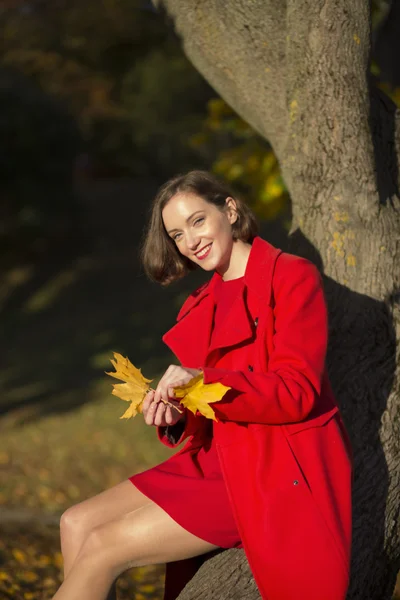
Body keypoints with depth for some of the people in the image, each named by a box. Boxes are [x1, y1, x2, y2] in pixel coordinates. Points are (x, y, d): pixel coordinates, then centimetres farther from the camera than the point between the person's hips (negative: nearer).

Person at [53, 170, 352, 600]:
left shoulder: (292, 276, -8)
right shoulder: (202, 306, 15)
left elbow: (297, 393, -15)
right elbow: (205, 415, 15)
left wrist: (204, 382, -26)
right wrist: (173, 415, -8)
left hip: (277, 472, -8)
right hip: (218, 458, 8)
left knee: (102, 549, -14)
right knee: (76, 524, -2)